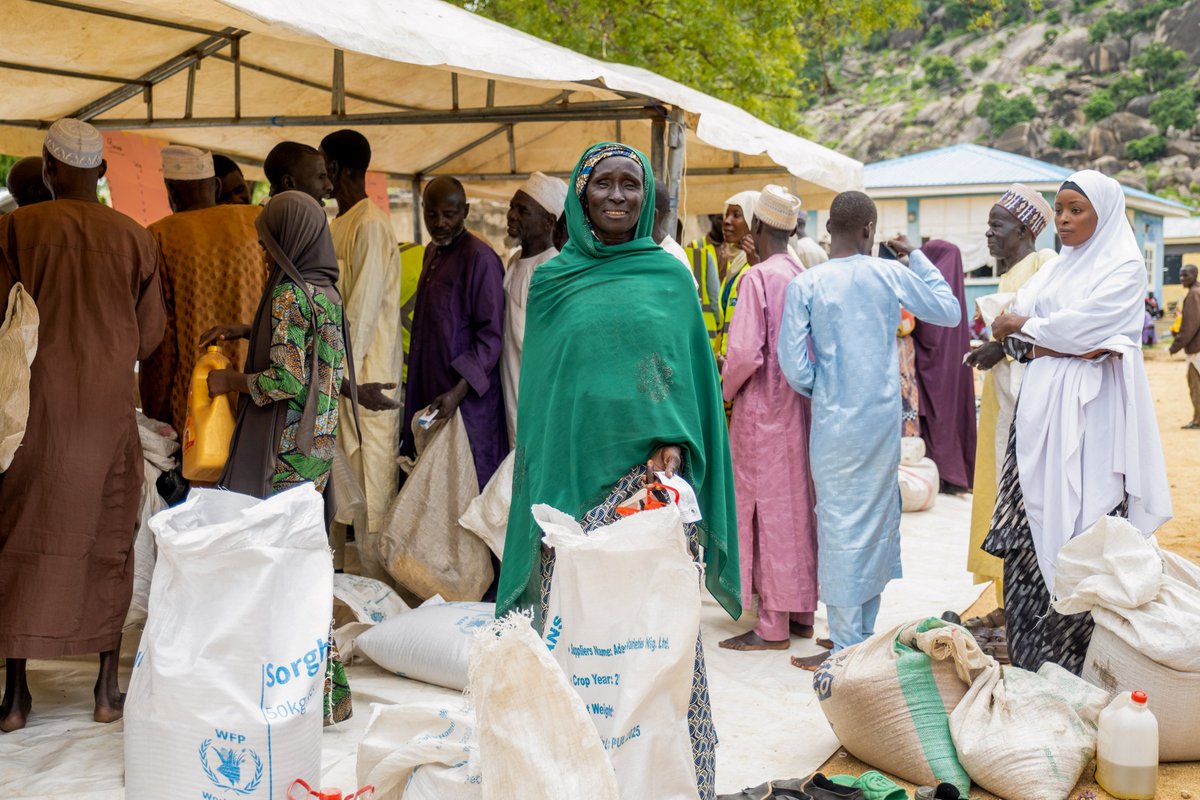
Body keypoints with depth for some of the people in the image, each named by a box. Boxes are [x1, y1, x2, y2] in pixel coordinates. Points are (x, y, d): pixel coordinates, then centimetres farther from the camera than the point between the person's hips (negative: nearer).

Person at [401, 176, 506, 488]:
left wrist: (458, 392, -24)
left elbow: (491, 335, -17)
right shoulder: (432, 253, 13)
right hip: (429, 391, 8)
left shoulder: (480, 258, -13)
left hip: (467, 396, -8)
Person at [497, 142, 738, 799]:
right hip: (574, 478, 1)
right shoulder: (552, 281, 10)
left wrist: (675, 445, -8)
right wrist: (542, 487, 5)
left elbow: (691, 376, 8)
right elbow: (536, 391, 12)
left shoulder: (669, 278, 9)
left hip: (652, 478, 0)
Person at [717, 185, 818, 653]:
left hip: (762, 404, -7)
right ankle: (802, 612, 22)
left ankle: (773, 626, 3)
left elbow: (746, 352, -19)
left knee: (767, 505, -2)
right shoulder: (804, 277, 5)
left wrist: (725, 388, -2)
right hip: (800, 403, 7)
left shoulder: (759, 277, -15)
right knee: (799, 502, 13)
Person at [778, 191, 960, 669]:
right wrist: (916, 257, 16)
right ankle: (865, 634, 25)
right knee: (877, 518, 15)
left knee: (841, 524, 3)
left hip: (835, 421, -3)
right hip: (884, 415, 3)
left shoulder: (805, 285, -9)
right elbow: (949, 312, 10)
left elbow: (794, 365, -9)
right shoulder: (890, 275, -3)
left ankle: (847, 646, 6)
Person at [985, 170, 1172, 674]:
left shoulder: (1125, 267, 0)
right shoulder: (1054, 269, 19)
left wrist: (1024, 328, 1)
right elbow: (1011, 325, 10)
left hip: (1090, 410, -6)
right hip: (1042, 405, 6)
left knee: (1082, 523, -9)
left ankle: (1080, 658, -3)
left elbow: (1082, 324, -12)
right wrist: (1038, 347, -10)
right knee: (1036, 515, 2)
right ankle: (1032, 657, 8)